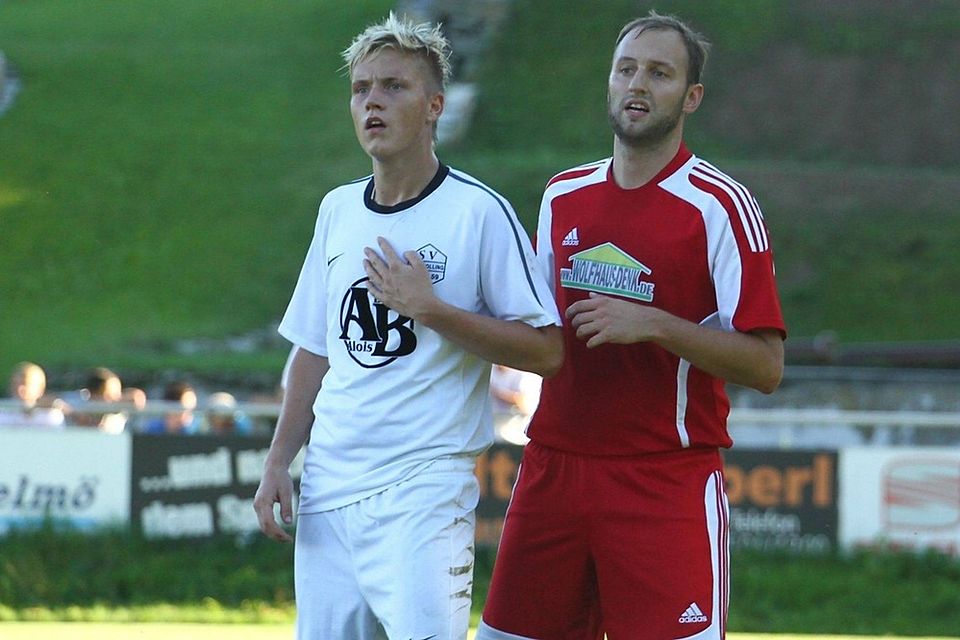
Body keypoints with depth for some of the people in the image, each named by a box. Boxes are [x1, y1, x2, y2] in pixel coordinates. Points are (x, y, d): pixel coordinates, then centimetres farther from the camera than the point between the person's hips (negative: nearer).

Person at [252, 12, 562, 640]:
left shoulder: (479, 210, -6)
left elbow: (547, 351, -8)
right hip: (328, 487, 6)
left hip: (424, 488, -6)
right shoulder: (339, 210, 13)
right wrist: (278, 461, 13)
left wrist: (431, 309, -15)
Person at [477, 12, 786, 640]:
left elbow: (765, 366, -11)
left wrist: (653, 324, -20)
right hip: (554, 466, 5)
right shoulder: (564, 196, 12)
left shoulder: (720, 206, -6)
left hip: (669, 483, -5)